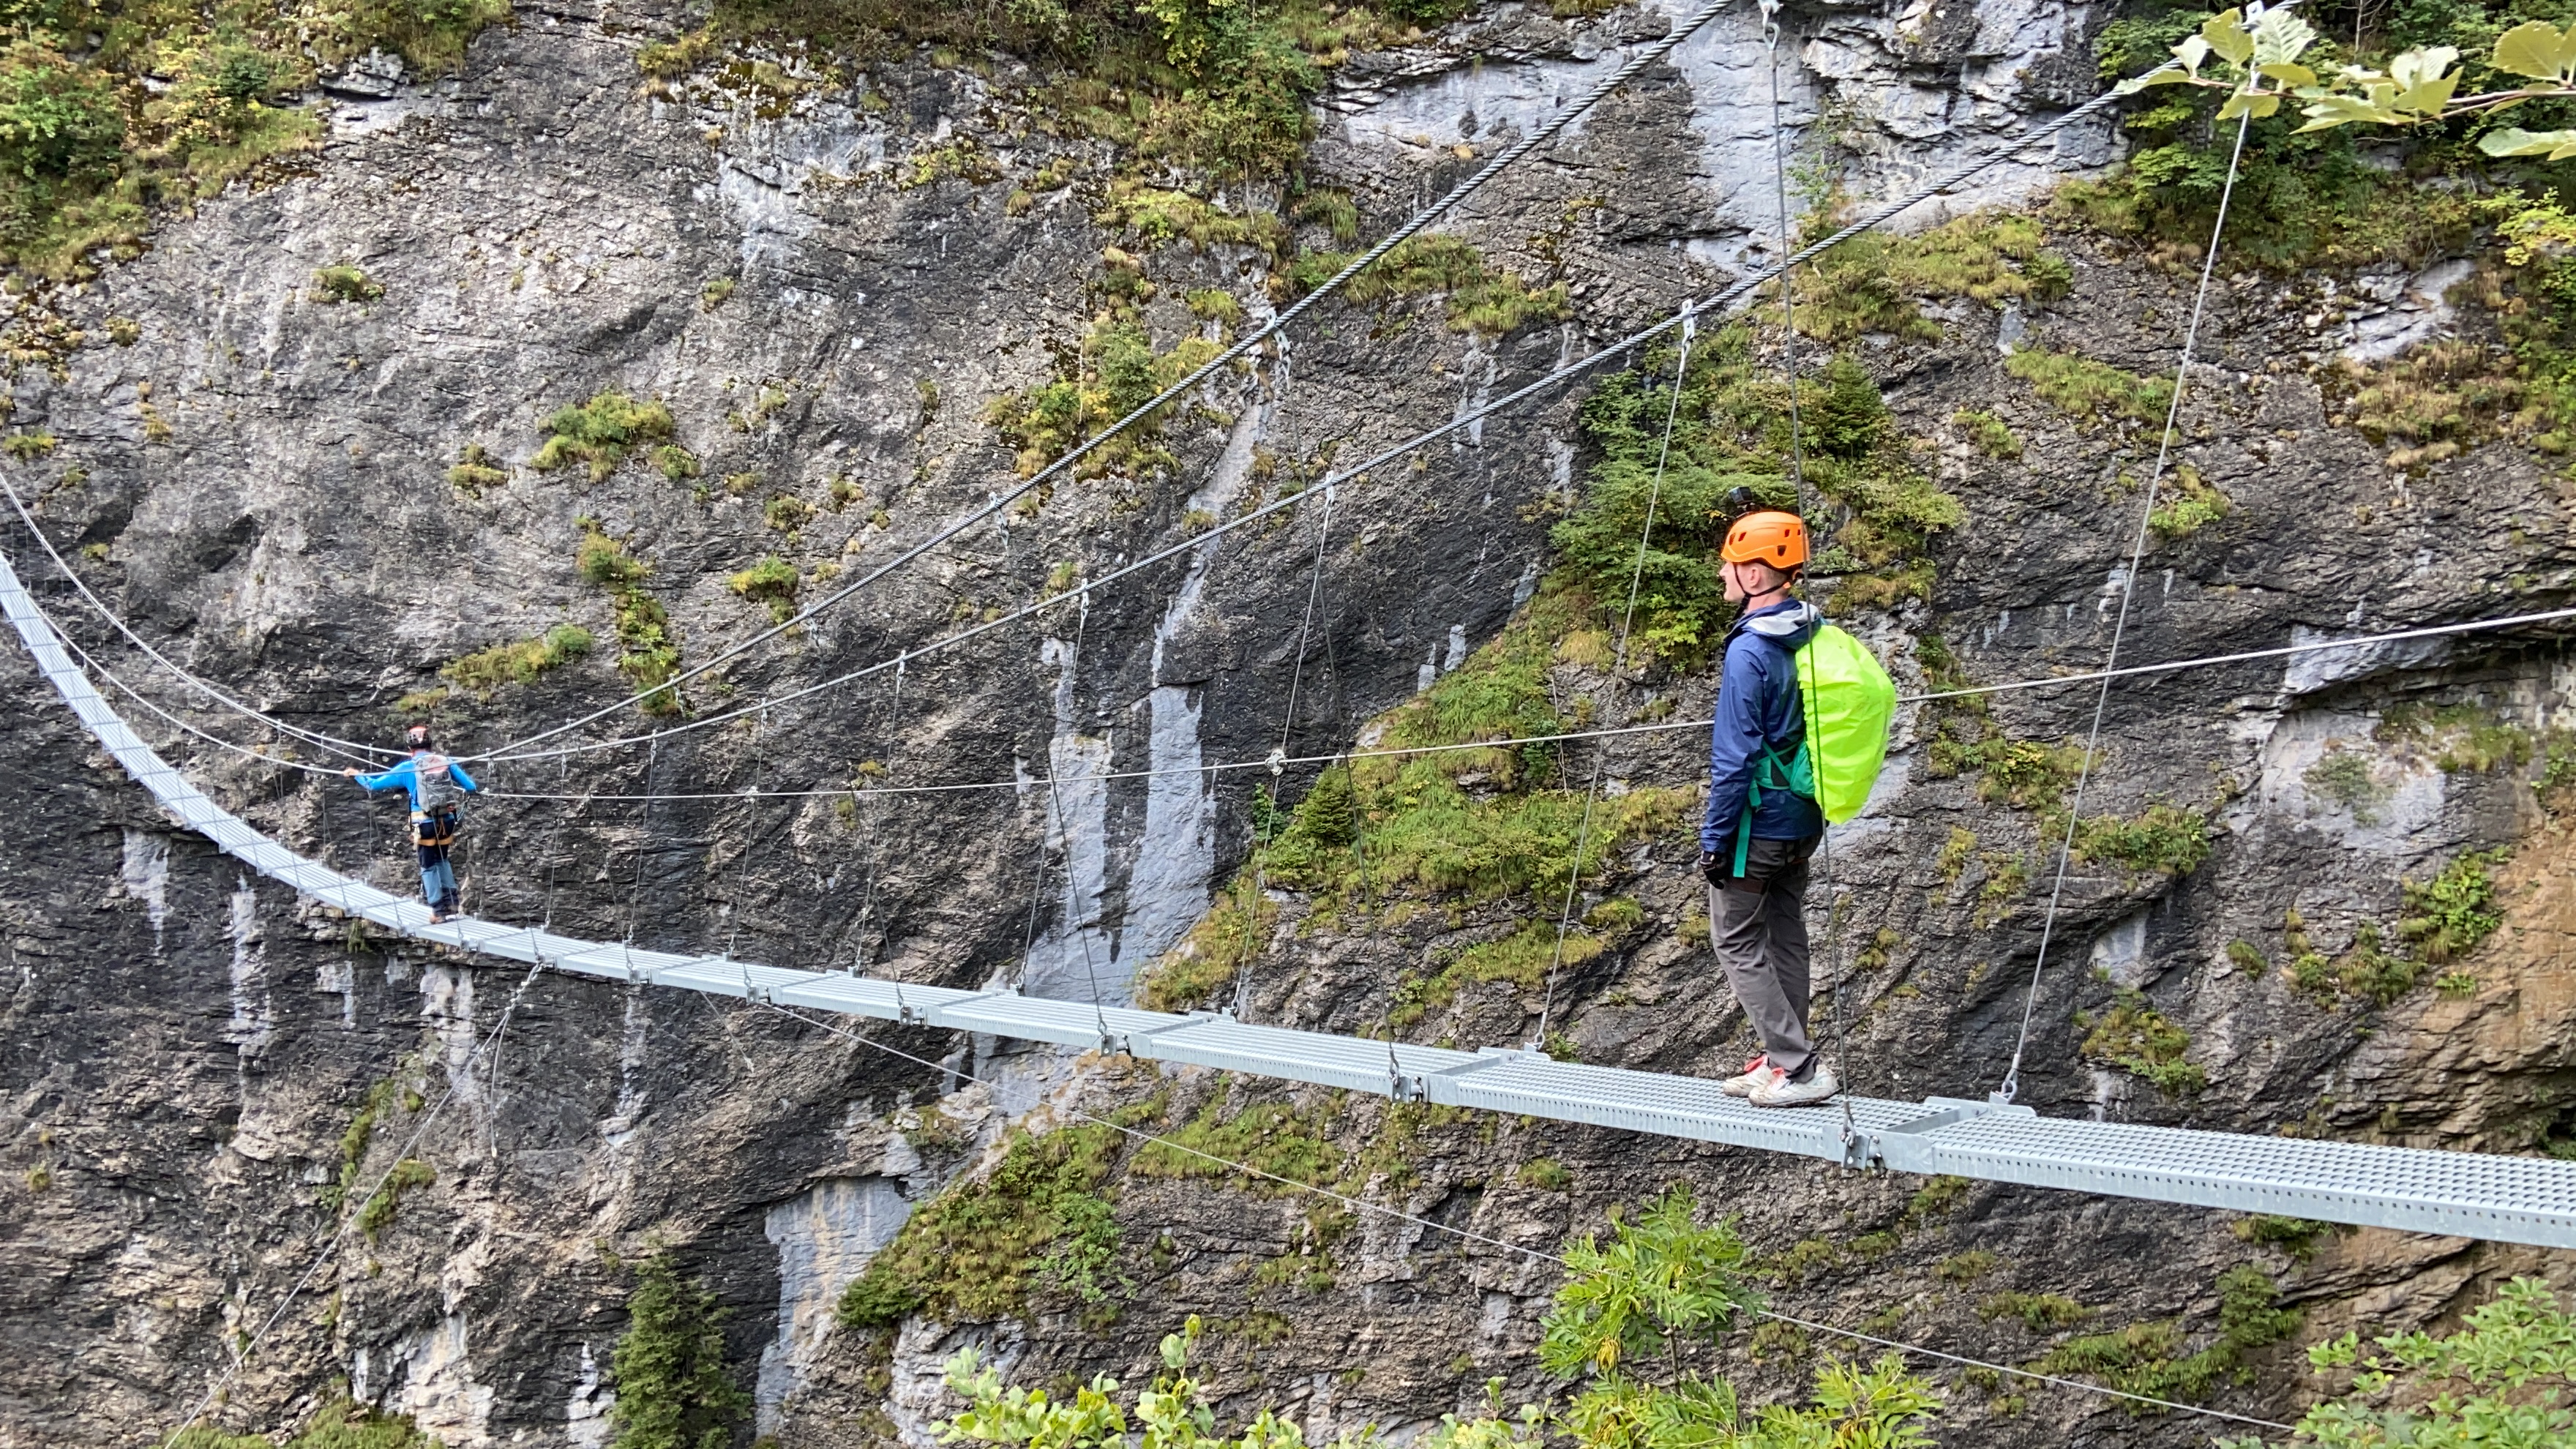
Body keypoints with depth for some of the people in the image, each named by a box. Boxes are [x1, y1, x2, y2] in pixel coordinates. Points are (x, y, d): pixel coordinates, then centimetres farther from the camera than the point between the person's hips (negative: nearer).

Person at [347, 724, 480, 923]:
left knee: (429, 865, 11)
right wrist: (477, 787, 26)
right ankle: (451, 901, 19)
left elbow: (374, 784, 0)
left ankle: (439, 910, 11)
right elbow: (470, 785, 2)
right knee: (441, 859, 25)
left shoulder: (407, 768, -7)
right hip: (448, 820, 3)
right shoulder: (446, 762, -2)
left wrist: (356, 775, 19)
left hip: (426, 823, -3)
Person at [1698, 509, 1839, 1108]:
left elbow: (1734, 757, -21)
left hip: (1758, 823, -8)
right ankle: (1784, 1060, 24)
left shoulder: (1750, 652, -22)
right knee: (1785, 938, 16)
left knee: (1737, 943, 2)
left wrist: (1714, 838, -14)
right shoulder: (1817, 634, 4)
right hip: (1804, 819, 9)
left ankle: (1799, 1066, -1)